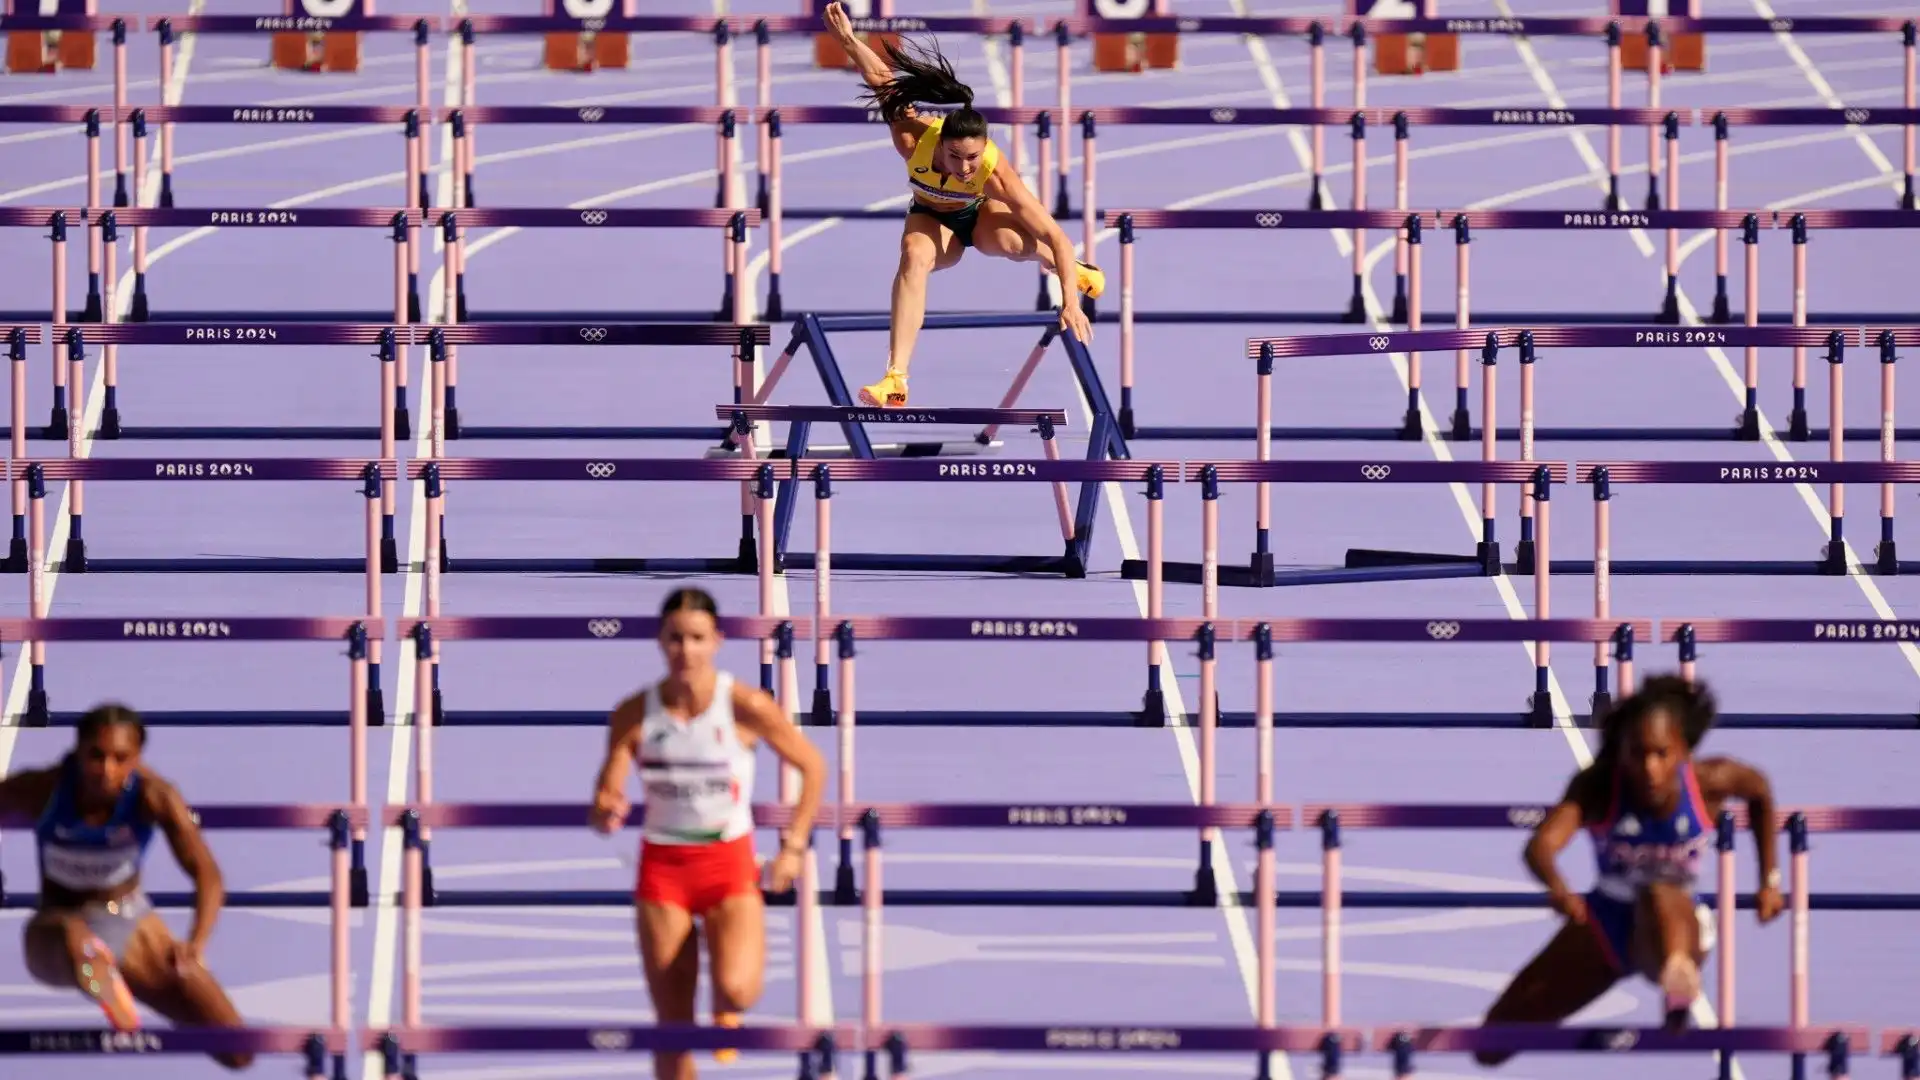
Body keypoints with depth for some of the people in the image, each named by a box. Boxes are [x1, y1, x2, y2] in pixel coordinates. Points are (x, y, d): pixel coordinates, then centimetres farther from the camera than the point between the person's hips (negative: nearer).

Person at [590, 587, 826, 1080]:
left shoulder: (745, 706, -12)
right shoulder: (634, 715, -6)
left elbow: (813, 767, 0)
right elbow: (603, 811, -4)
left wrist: (793, 846, -4)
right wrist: (607, 812, -28)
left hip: (731, 866, -2)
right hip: (662, 868, 2)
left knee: (736, 988, -26)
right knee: (672, 1027, 3)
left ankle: (726, 1017, 12)